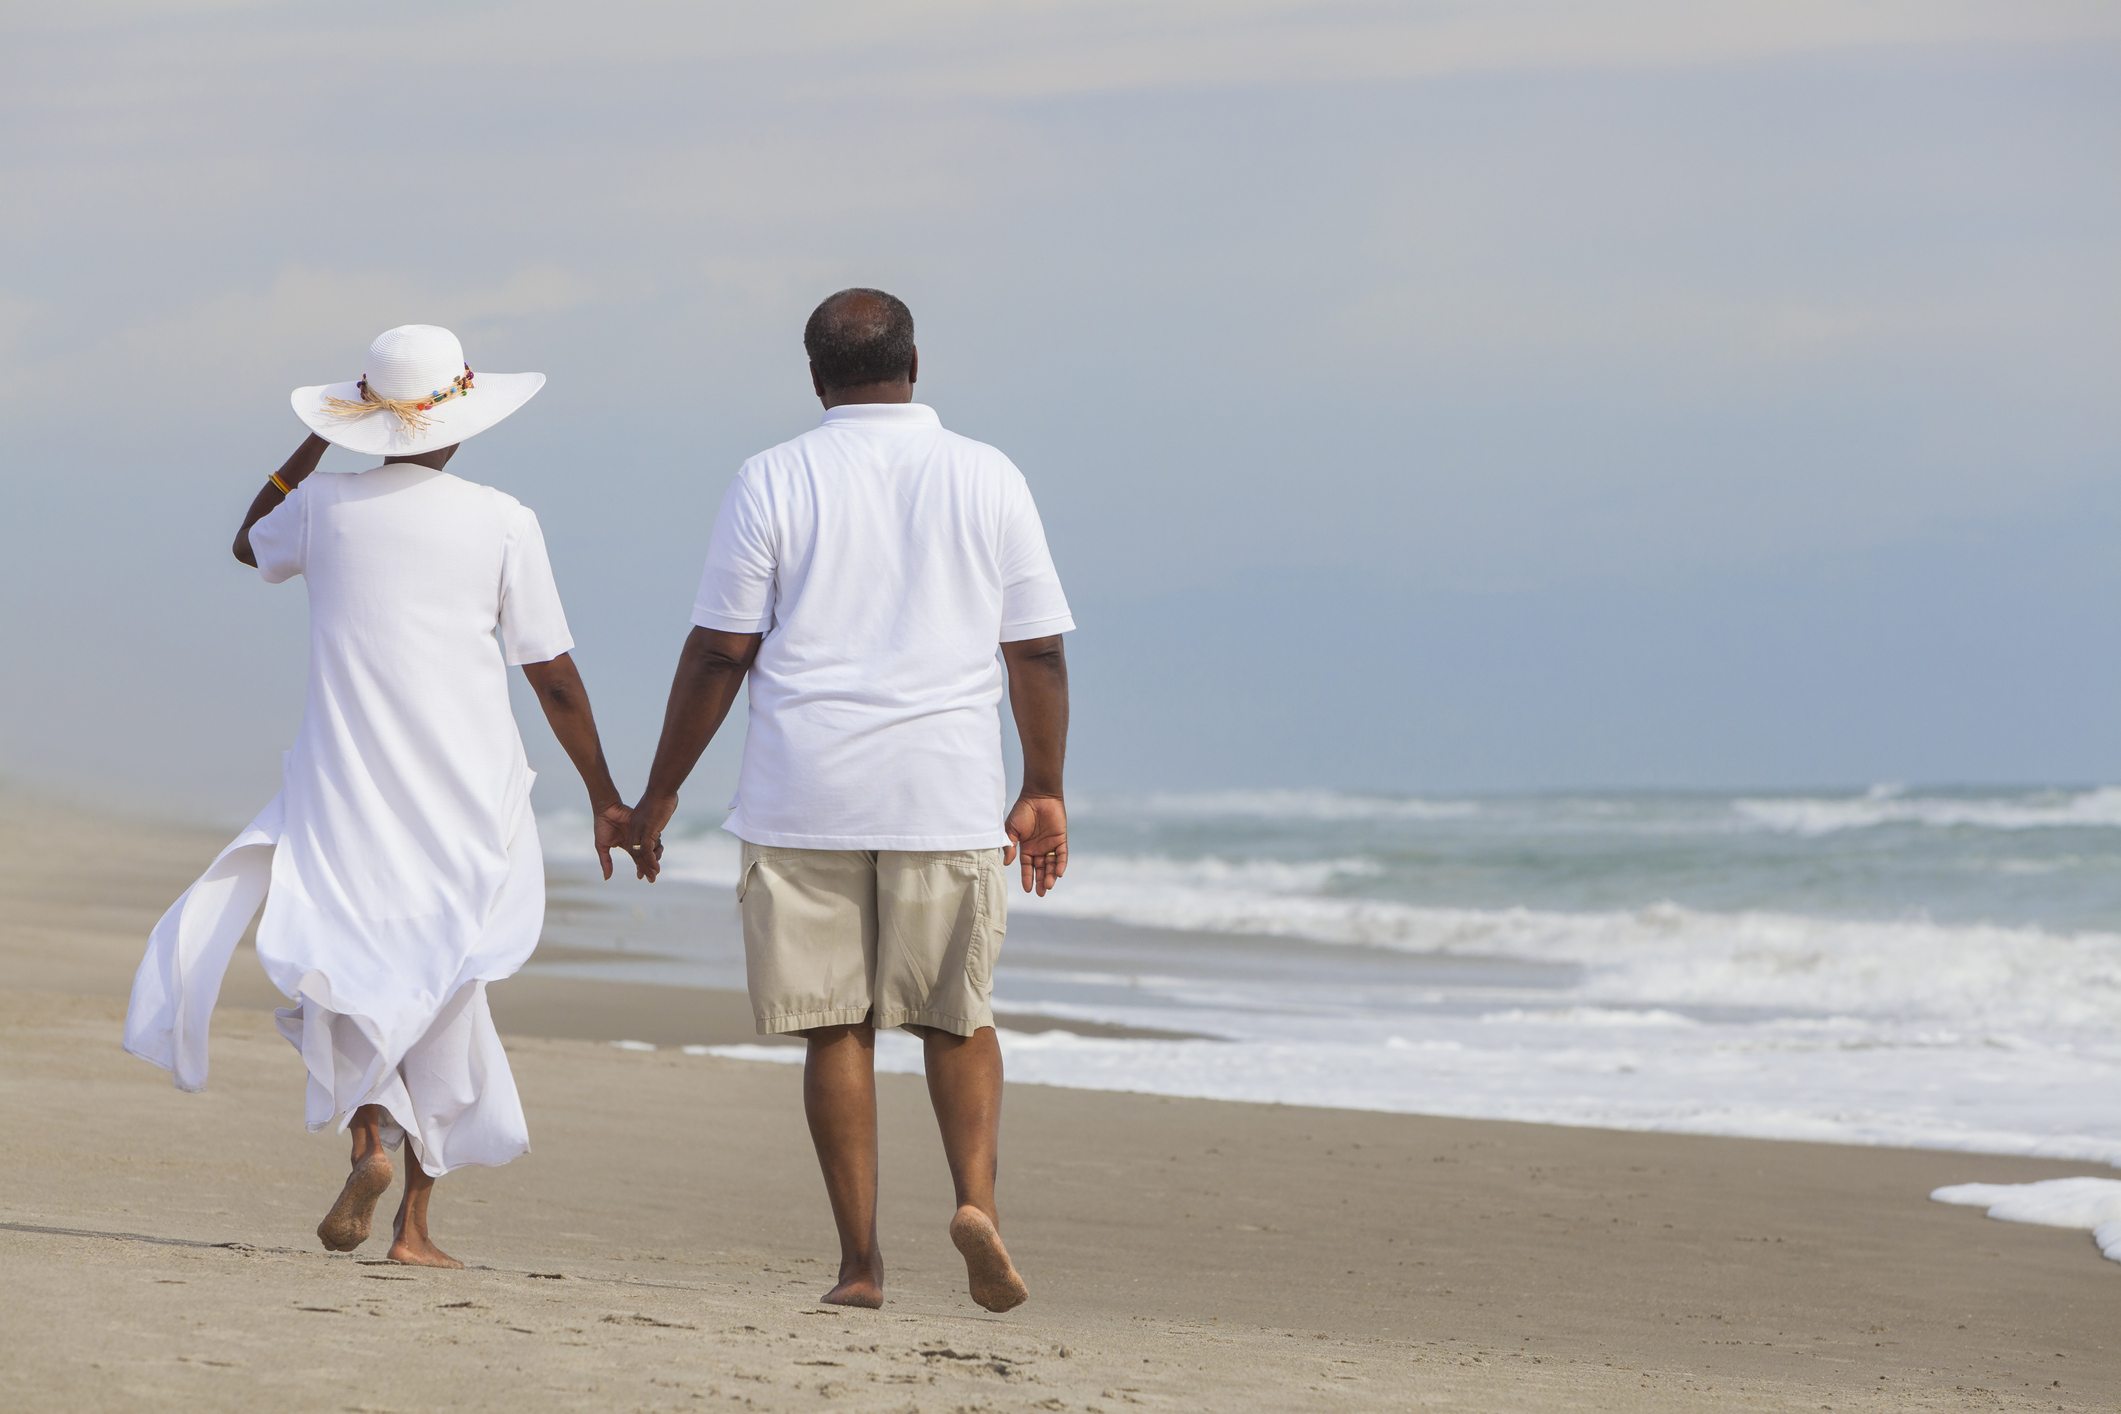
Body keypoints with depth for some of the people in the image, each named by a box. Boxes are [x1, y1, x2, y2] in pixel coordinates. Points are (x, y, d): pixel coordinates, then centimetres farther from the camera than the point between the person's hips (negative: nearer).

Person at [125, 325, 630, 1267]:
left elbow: (249, 544, 25)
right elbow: (554, 677, 0)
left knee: (342, 967, 7)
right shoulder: (504, 523, -4)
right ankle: (416, 1220, 7)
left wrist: (315, 444, 29)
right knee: (438, 987, 10)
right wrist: (604, 796, 9)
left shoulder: (326, 507, 0)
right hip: (470, 798, 0)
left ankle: (370, 1135, -24)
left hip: (347, 786, 0)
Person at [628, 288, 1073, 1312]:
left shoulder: (772, 481, 0)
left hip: (807, 797, -1)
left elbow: (718, 654, -1)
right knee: (957, 1016, 14)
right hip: (950, 794, 1)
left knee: (837, 1026, 5)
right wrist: (1043, 792, 16)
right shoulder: (988, 479, 5)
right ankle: (977, 1197, -8)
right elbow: (1039, 652, 6)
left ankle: (860, 1259, 2)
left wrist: (659, 795, 6)